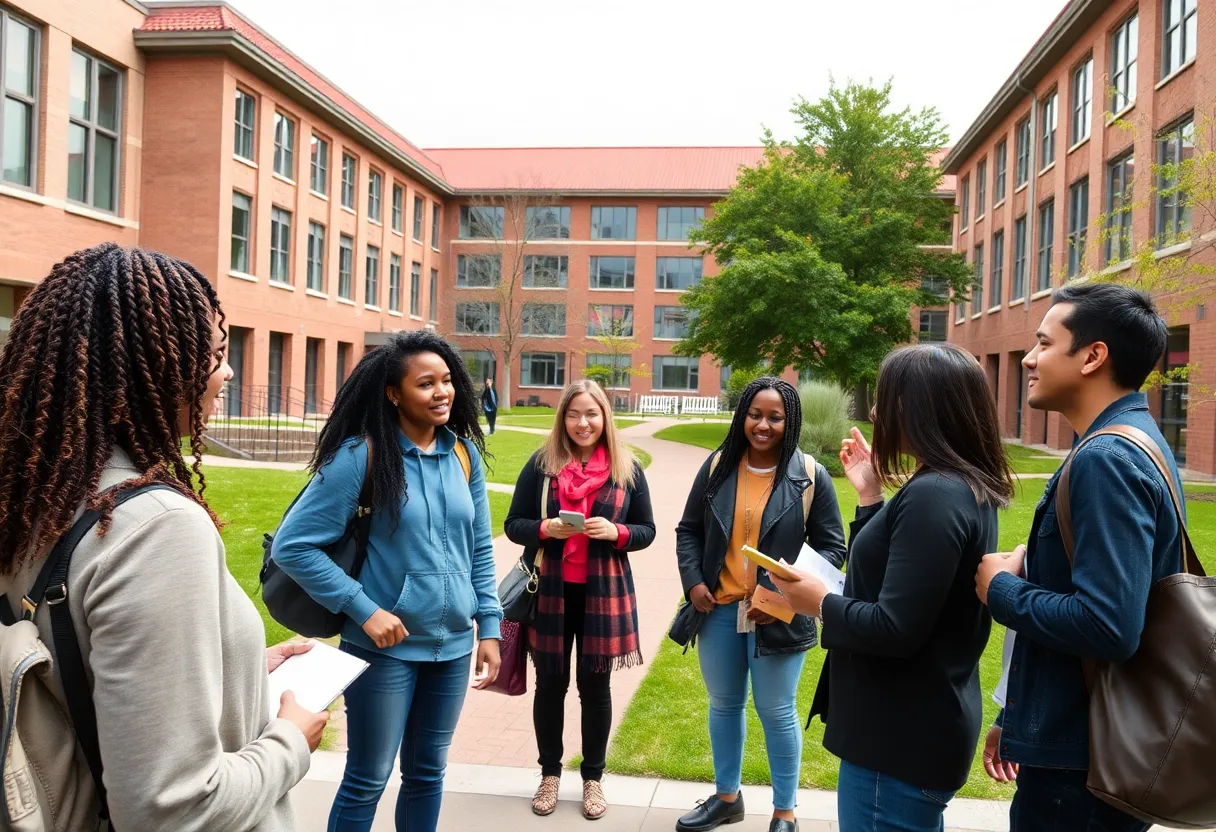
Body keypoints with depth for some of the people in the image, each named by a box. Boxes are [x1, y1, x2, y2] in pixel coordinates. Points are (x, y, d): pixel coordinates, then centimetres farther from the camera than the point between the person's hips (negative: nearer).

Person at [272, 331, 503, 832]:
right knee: (366, 782, 10)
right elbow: (292, 546, -13)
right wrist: (363, 608, -16)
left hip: (453, 645, 5)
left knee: (428, 773, 19)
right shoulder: (361, 454, -14)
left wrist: (488, 627, 4)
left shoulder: (465, 452, 1)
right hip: (387, 647, -4)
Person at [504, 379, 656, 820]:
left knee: (596, 685, 10)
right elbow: (513, 524, 0)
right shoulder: (541, 463, -2)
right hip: (549, 592, 0)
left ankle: (593, 778, 29)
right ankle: (550, 773, 31)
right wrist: (546, 528, -20)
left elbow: (646, 530, 5)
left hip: (603, 593, 0)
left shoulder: (627, 469, 0)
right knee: (550, 683, 11)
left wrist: (615, 531, -16)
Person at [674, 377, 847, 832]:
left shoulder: (811, 476, -8)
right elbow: (688, 530, 7)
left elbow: (832, 547, -5)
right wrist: (693, 581, -7)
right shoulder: (718, 466, -1)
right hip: (719, 610, 4)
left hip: (778, 616, -3)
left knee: (777, 712, 9)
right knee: (724, 705, 19)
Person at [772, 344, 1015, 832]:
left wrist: (820, 603, -12)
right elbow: (879, 577, 11)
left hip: (904, 737, -10)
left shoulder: (933, 496, -24)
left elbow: (894, 629, -27)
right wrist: (871, 497, 8)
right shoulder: (965, 488, 7)